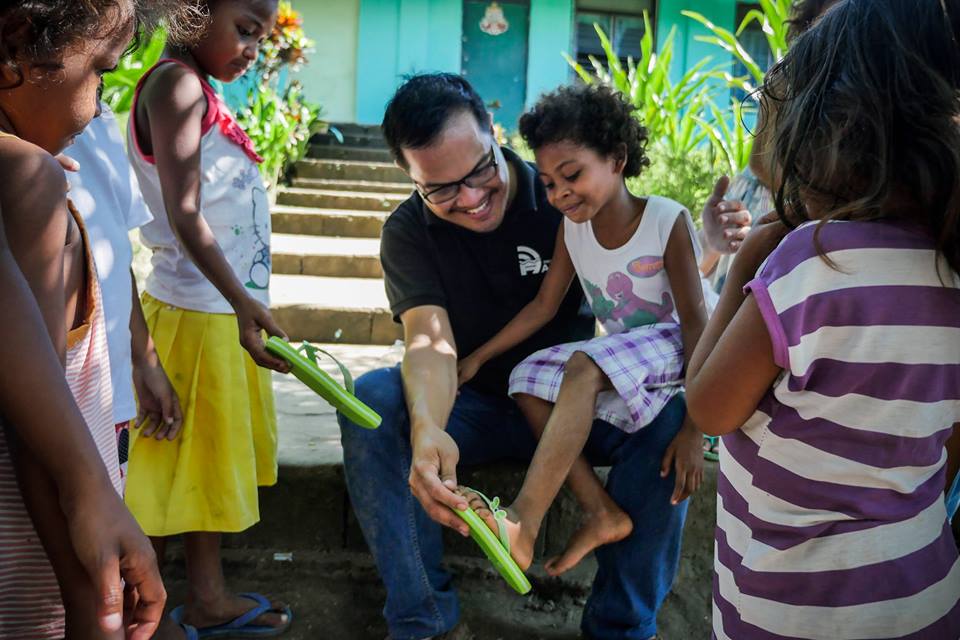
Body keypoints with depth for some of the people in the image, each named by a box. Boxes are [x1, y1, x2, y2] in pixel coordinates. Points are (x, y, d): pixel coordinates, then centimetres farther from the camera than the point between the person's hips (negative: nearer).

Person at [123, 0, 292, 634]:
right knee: (178, 462, 1)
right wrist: (241, 299, -30)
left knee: (216, 457, 16)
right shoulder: (175, 83, -15)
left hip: (230, 307, 9)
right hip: (197, 310, -9)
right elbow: (184, 214, -22)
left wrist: (244, 301, 11)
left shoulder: (203, 90, 13)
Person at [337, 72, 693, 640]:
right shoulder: (408, 232, -7)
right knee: (372, 399, -28)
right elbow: (431, 341, -23)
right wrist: (427, 428, -46)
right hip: (472, 407, 1)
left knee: (669, 412, -29)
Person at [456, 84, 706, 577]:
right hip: (617, 350, 7)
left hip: (673, 347, -7)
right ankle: (601, 512, -16)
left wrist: (693, 428, -24)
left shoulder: (667, 221, -20)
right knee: (528, 379, -13)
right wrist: (476, 358, 1)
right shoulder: (573, 226, -2)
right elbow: (543, 306, 6)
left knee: (585, 367, -33)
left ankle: (524, 522, -39)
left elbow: (695, 322, -20)